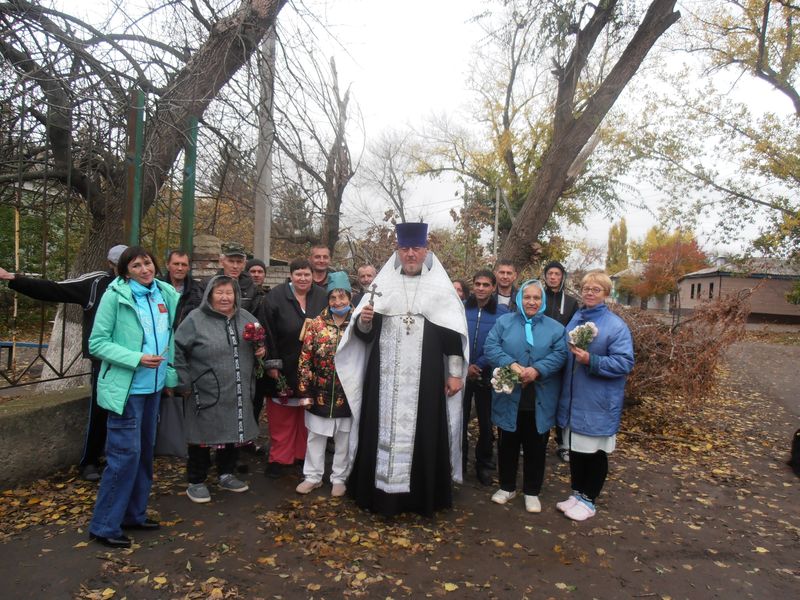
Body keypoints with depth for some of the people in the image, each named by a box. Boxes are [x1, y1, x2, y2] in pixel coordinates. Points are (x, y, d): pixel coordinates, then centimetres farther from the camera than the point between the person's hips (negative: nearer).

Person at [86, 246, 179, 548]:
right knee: (125, 454, -5)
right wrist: (136, 359, -22)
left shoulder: (166, 294, 3)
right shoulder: (115, 296, -11)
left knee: (145, 451, 15)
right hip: (126, 387, -6)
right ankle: (103, 525, 11)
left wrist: (171, 371, 7)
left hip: (154, 386, 6)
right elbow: (97, 343, -11)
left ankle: (134, 513, 30)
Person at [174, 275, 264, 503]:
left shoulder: (246, 318, 8)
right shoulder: (195, 319, -8)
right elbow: (177, 350, -8)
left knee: (234, 433, 16)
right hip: (206, 394, -5)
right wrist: (185, 381, -10)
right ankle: (196, 482, 23)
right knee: (204, 436, 5)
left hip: (238, 394, 5)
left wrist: (261, 349, 0)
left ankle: (226, 474, 35)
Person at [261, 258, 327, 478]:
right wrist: (272, 363, -12)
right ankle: (279, 458, 16)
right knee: (281, 416, 5)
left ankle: (303, 453, 27)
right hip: (284, 367, -3)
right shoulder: (276, 296, -9)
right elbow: (269, 333, -10)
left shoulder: (321, 296, 0)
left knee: (307, 414, 12)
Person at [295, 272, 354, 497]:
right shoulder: (317, 324, -2)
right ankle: (312, 476, 30)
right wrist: (304, 389, -5)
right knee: (315, 436, 13)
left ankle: (339, 478, 29)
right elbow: (305, 358, -2)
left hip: (347, 394, -1)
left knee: (343, 438, 12)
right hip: (320, 392, 1)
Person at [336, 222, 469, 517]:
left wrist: (455, 373, -3)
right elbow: (364, 332, 4)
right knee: (384, 430, 6)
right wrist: (363, 321, -18)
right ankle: (380, 492, 20)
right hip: (385, 377, 1)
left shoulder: (442, 287, 3)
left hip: (425, 379, -1)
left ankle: (422, 495, 20)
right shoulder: (383, 284, 6)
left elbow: (454, 333, 0)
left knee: (423, 433, 5)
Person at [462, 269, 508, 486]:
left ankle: (484, 464, 25)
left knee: (486, 421, 10)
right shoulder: (460, 308, -1)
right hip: (461, 373, 1)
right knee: (459, 418, 7)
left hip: (488, 375, 0)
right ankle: (459, 460, 24)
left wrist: (479, 365, -13)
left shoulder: (503, 312, -3)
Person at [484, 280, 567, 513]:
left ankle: (532, 492, 27)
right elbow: (490, 347, -6)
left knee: (536, 447, 10)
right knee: (507, 445, 12)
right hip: (508, 398, 0)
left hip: (540, 402, 0)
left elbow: (559, 354, -6)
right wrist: (511, 364, -21)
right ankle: (507, 487, 30)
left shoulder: (555, 327, 5)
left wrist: (537, 369, -21)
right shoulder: (504, 322, 4)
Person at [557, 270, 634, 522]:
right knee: (575, 448, 16)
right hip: (573, 400, 6)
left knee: (595, 452, 9)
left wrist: (591, 361, -26)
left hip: (598, 404, -6)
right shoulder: (575, 319, 7)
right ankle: (576, 493, 32)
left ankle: (588, 500, 24)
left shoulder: (616, 326, -12)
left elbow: (625, 363, -18)